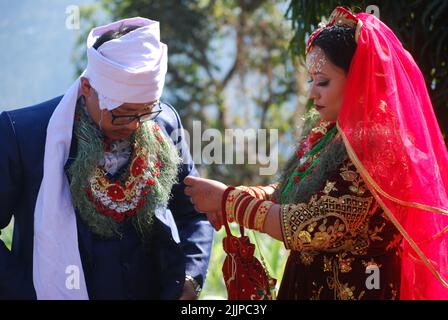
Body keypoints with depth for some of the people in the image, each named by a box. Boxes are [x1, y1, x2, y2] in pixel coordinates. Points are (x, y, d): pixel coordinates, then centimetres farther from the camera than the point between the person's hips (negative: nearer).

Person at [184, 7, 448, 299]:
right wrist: (232, 198, -9)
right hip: (309, 283, 8)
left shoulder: (377, 147, -22)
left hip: (353, 289, -8)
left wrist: (228, 201, -15)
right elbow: (289, 194, 11)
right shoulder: (329, 133, 5)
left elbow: (312, 227, -25)